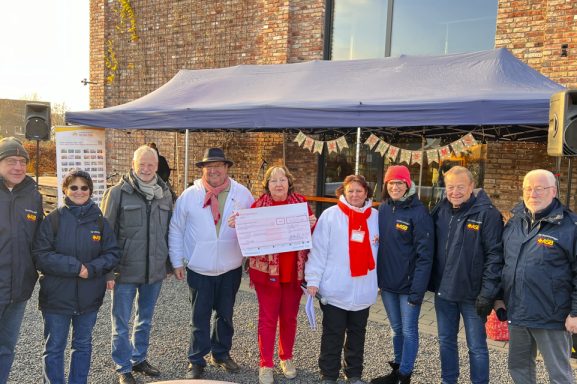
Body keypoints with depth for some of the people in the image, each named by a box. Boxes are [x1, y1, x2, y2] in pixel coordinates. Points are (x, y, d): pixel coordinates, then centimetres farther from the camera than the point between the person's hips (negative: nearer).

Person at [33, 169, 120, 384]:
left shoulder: (99, 220, 2)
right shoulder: (54, 219, -6)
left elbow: (113, 253, 1)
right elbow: (41, 255, -12)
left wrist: (92, 268, -15)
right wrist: (75, 266, -19)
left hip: (89, 297, 3)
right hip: (56, 296, -3)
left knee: (83, 345, 17)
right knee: (54, 348, 9)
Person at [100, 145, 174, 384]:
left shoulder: (165, 193, 5)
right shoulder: (118, 193, -8)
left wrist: (170, 263, 12)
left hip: (155, 271, 4)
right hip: (125, 271, -4)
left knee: (145, 320, 19)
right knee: (121, 324, 9)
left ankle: (139, 359, 37)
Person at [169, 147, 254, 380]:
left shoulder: (242, 194, -4)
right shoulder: (189, 195, -6)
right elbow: (176, 230, 0)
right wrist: (177, 262, -1)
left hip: (231, 268, 2)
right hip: (199, 269, -1)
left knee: (225, 315, 17)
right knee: (199, 318, 9)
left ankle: (221, 354, 36)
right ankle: (197, 361, 24)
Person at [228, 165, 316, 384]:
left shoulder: (301, 202, 2)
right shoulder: (258, 205, -4)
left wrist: (312, 224, -14)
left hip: (294, 271, 2)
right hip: (266, 270, -2)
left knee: (289, 317, 15)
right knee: (267, 317, 5)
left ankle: (286, 358, 33)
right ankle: (266, 364, 17)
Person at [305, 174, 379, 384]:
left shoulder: (375, 216, 5)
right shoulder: (330, 215, -7)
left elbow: (380, 248, 18)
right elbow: (318, 249, -9)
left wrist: (381, 242, -5)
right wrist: (313, 279, -13)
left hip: (364, 289, 4)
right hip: (335, 289, -3)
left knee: (357, 333, 17)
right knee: (333, 335, 7)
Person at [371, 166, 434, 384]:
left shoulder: (418, 212, -13)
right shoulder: (382, 209, 5)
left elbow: (424, 254, -15)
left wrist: (418, 289, -18)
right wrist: (377, 277, 5)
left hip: (409, 284, -5)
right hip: (386, 283, 6)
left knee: (409, 331, 6)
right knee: (396, 329, 18)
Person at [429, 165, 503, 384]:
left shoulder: (487, 213, -13)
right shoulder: (440, 211, 4)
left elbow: (494, 256, -15)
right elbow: (432, 249, 12)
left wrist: (487, 294, -18)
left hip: (472, 294, -5)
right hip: (443, 291, 6)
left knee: (476, 346, 8)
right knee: (446, 341, 18)